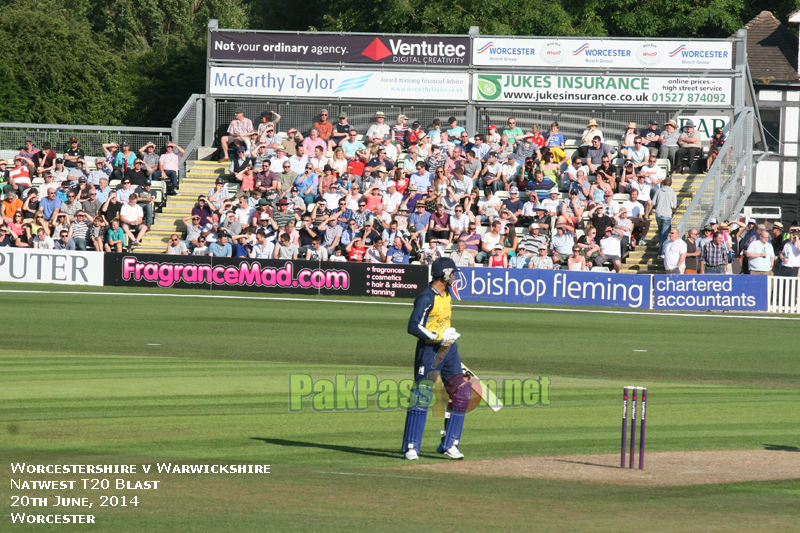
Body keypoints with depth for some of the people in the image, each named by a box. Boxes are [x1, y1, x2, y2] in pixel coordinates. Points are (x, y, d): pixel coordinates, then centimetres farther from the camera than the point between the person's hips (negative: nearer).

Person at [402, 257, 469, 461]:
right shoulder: (427, 298, -15)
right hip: (429, 350, -9)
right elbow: (414, 327, -21)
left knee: (461, 394, 4)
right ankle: (411, 447, -4)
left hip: (448, 348, 9)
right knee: (421, 396, -8)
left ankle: (449, 444, 10)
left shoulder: (446, 294, 12)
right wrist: (440, 336, -23)